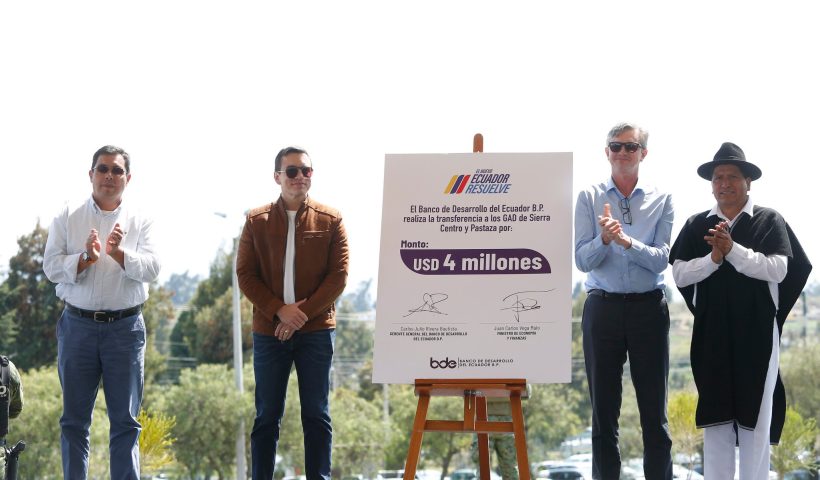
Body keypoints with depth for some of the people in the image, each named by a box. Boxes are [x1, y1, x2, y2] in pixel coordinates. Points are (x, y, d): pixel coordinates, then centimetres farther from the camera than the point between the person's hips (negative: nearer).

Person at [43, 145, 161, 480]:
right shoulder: (67, 217, 7)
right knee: (74, 417, 3)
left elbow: (151, 268, -6)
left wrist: (118, 253, -22)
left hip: (125, 328, 0)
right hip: (78, 324, 0)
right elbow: (51, 267, -1)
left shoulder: (140, 221, 7)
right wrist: (86, 258, -17)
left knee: (125, 419, 1)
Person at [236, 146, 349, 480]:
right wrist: (279, 311, -12)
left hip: (316, 331, -1)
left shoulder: (330, 221, 4)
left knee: (316, 415, 2)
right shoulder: (257, 221, 6)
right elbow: (245, 274, 1)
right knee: (267, 415, 4)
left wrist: (304, 314, -12)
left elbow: (338, 276, -2)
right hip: (269, 331, 1)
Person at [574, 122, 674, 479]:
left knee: (654, 411, 2)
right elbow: (582, 260, -3)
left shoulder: (661, 200, 4)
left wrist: (627, 242, -22)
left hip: (649, 307, 0)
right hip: (602, 307, 0)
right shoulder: (589, 198, 3)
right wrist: (604, 238, -22)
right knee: (604, 410, 4)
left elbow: (660, 260, -6)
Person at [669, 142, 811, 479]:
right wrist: (714, 258, -15)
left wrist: (733, 250, -19)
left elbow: (778, 270, -11)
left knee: (755, 413, 0)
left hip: (757, 333, -2)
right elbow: (679, 274, 1)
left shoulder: (769, 221, 1)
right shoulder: (697, 225, 8)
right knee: (715, 413, 4)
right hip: (711, 333, 2)